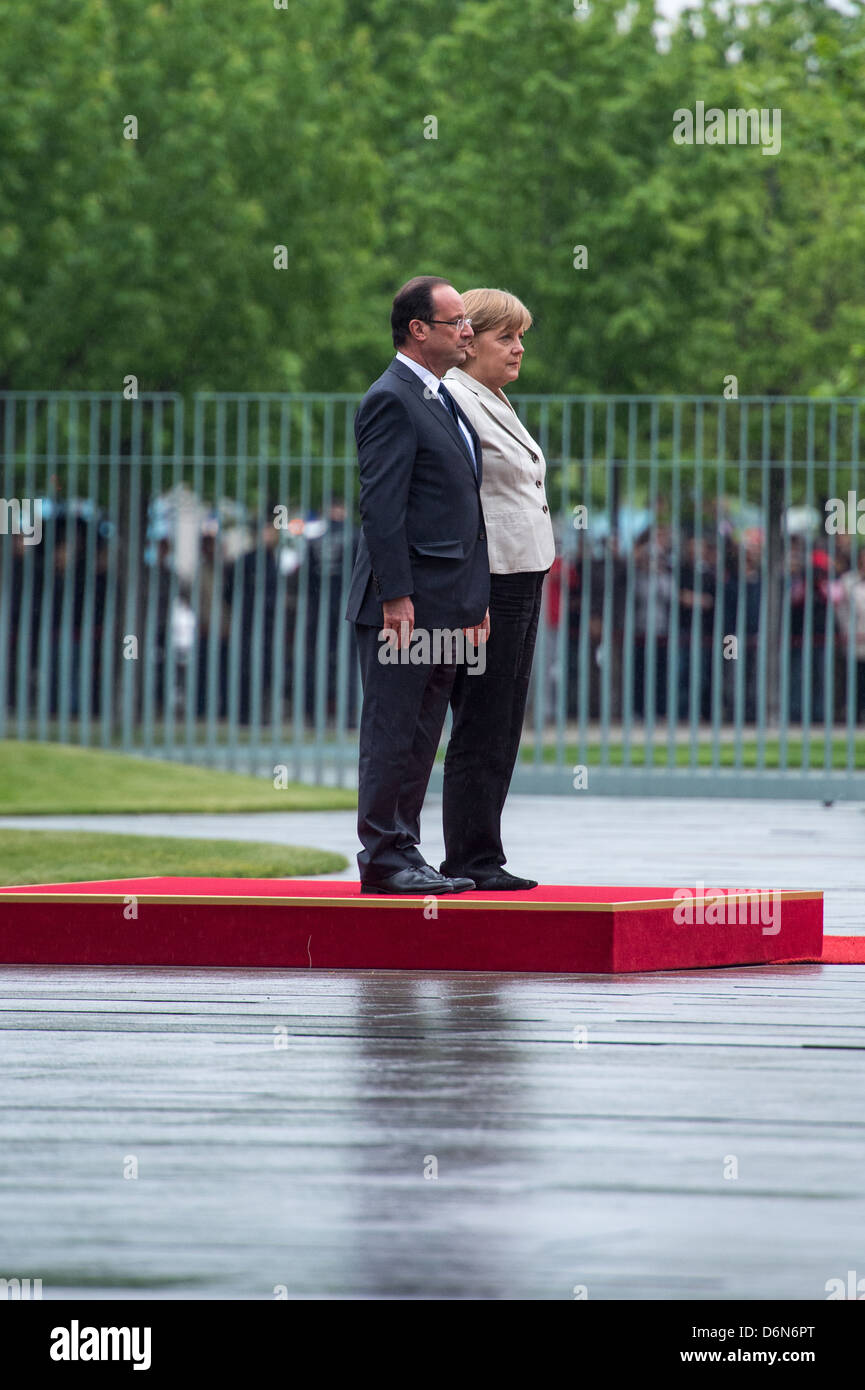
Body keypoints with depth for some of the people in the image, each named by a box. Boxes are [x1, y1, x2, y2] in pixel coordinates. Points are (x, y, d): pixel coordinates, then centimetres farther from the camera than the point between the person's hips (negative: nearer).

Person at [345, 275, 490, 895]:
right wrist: (396, 597, -21)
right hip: (405, 604, -9)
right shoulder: (392, 401, -11)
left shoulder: (445, 401, 19)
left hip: (445, 605, 9)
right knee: (392, 733, -5)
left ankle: (404, 854, 15)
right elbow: (381, 506, -17)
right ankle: (385, 859, -2)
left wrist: (477, 598, 18)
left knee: (421, 738, 11)